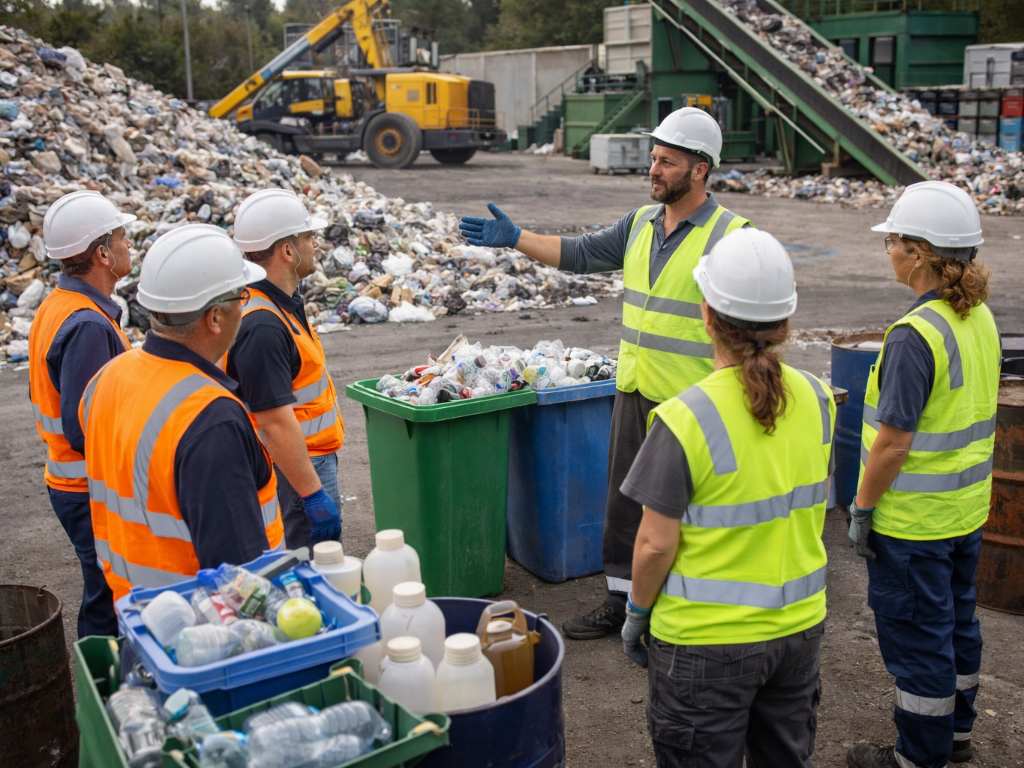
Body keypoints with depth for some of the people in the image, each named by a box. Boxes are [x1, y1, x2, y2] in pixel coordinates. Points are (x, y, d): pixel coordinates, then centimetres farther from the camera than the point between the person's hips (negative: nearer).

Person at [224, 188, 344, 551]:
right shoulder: (262, 326, -26)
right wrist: (313, 494, -25)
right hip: (297, 469, -10)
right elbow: (275, 423, -27)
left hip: (313, 458, 10)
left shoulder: (282, 303, 8)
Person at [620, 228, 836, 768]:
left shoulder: (686, 419, -23)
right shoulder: (816, 400, -5)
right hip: (800, 624, 6)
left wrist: (637, 612, -2)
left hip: (707, 640, -5)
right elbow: (814, 512, 7)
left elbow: (656, 544, -17)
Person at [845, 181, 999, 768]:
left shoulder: (916, 335, -25)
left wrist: (862, 508, -13)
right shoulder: (981, 319, 2)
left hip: (913, 521, -9)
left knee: (916, 635, 6)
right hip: (967, 510, 9)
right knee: (956, 621, 22)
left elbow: (894, 441, -24)